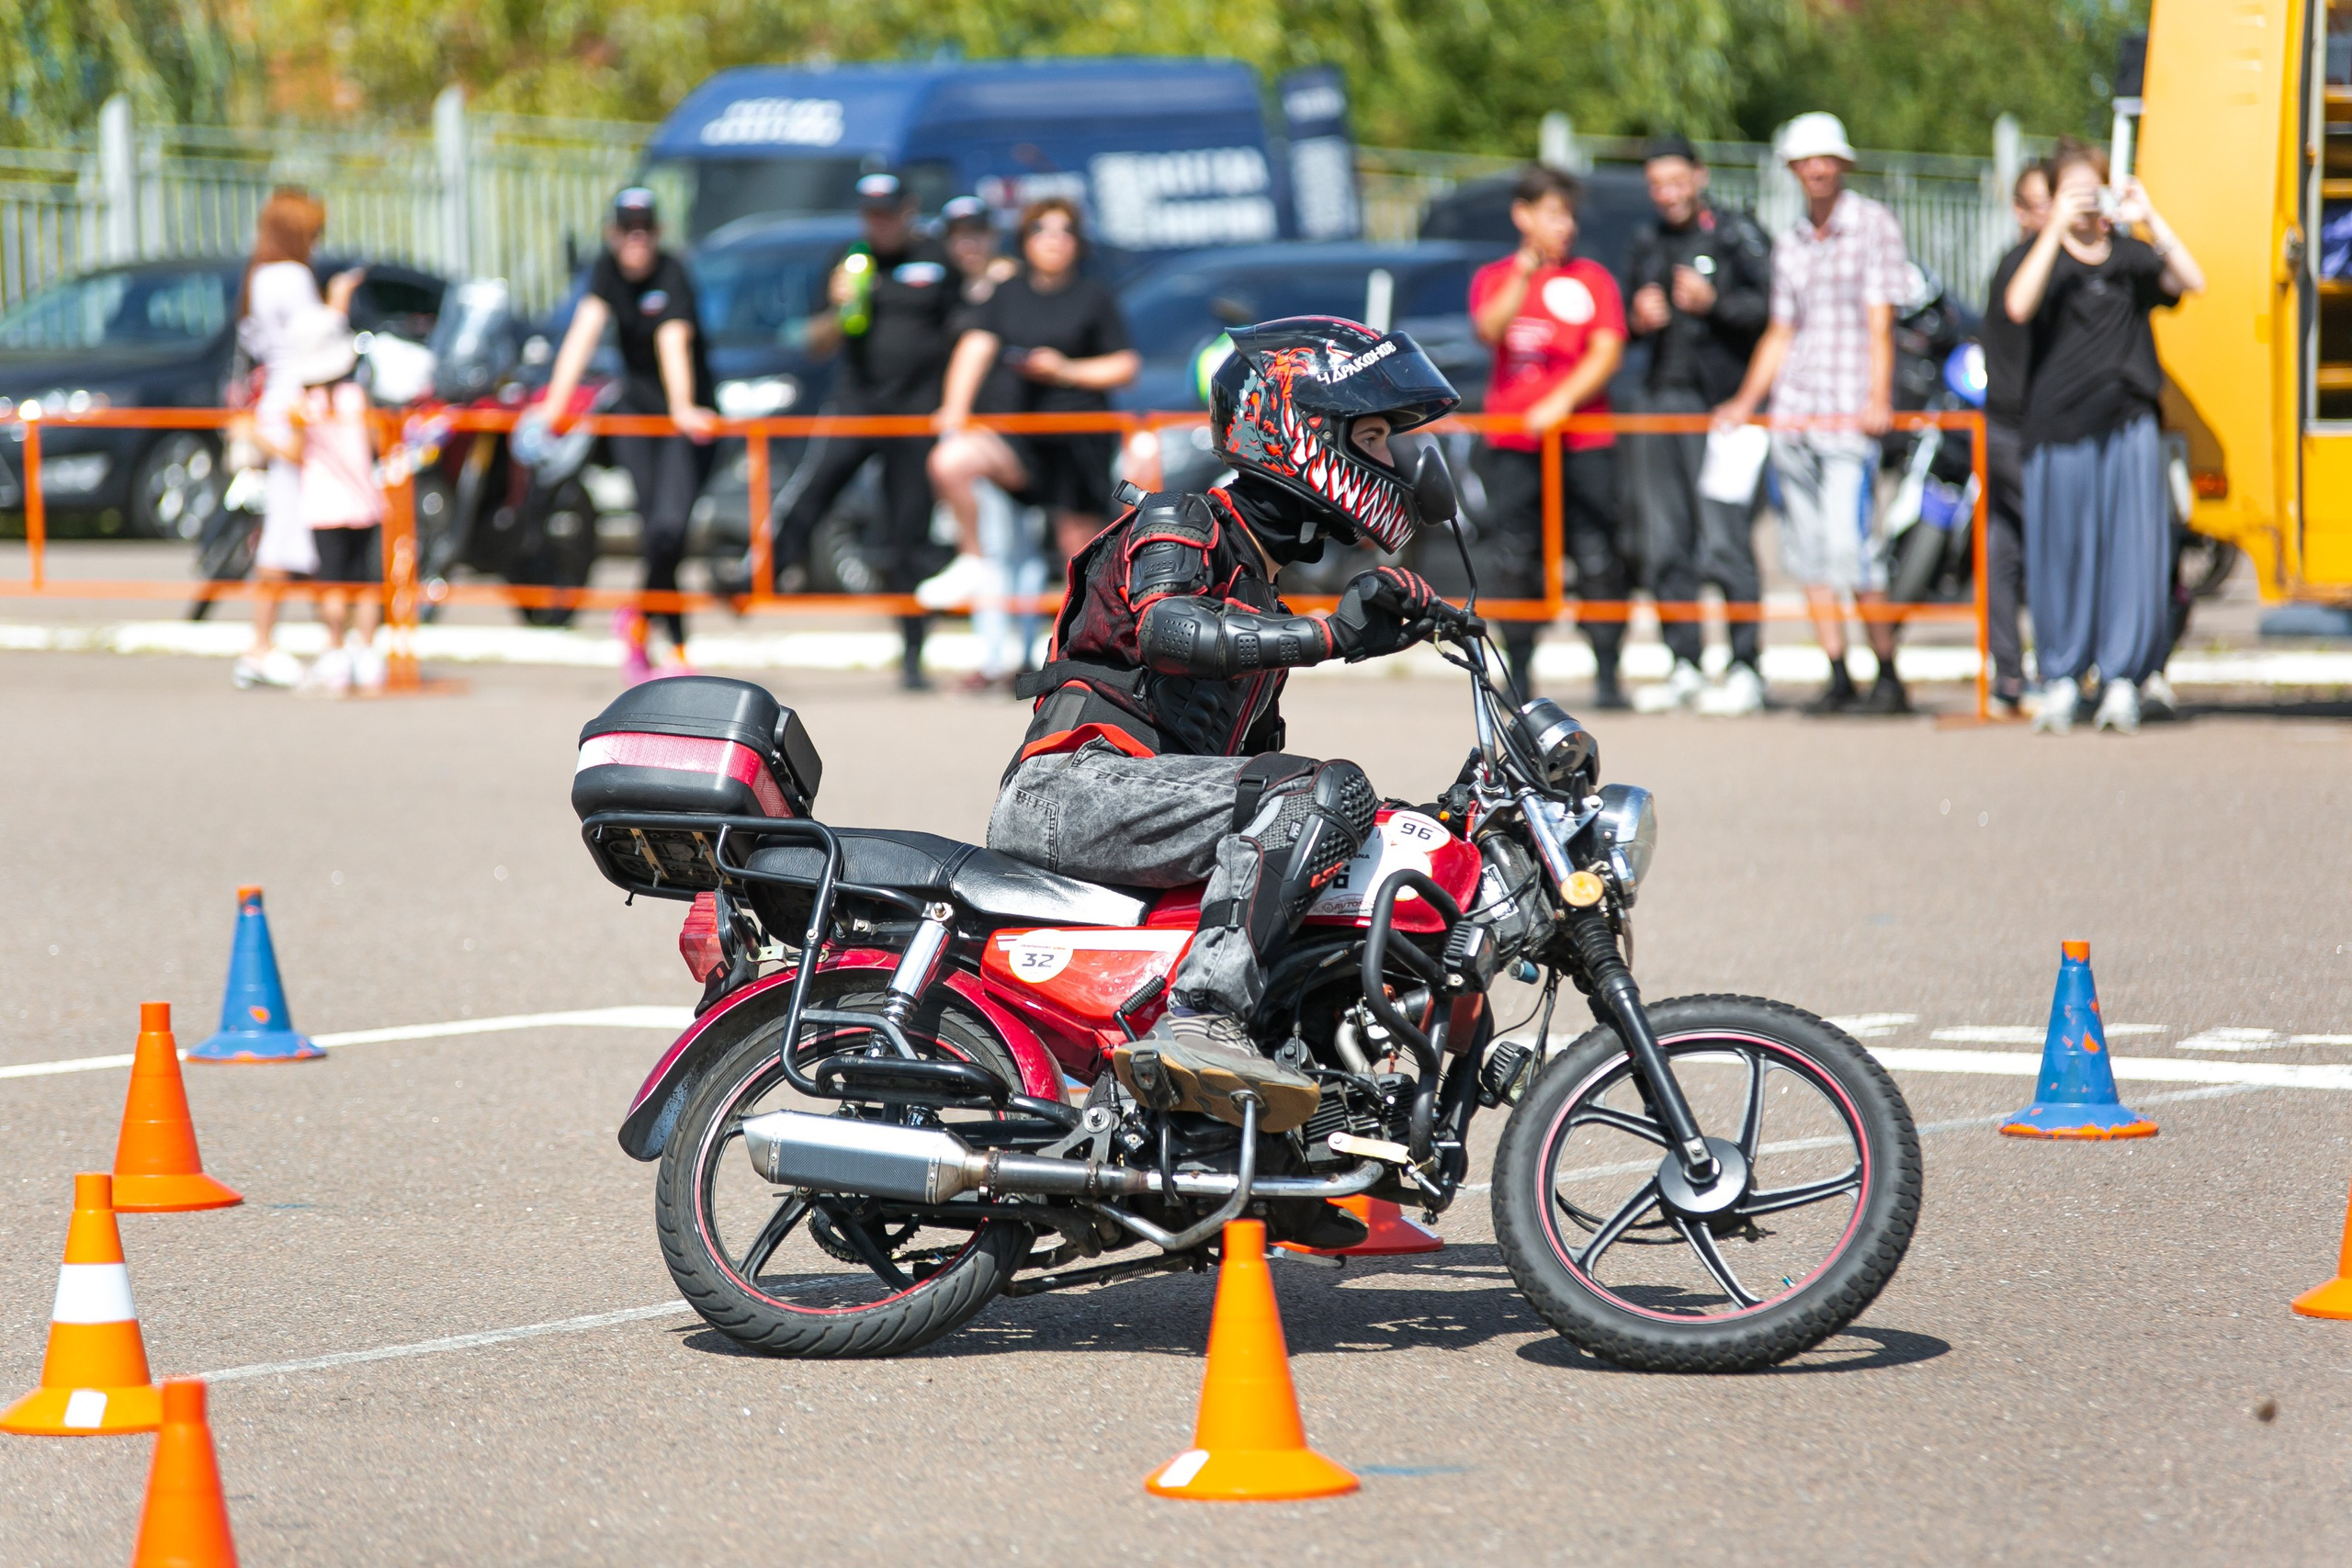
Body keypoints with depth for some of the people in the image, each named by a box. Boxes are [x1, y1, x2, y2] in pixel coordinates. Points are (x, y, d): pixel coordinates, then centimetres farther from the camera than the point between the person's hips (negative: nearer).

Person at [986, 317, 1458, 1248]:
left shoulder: (1260, 601, 29)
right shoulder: (1179, 527, 1)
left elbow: (1256, 753, 31)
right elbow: (1167, 626, -21)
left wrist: (1384, 824, 22)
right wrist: (1327, 634, -31)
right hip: (1073, 786, -10)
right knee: (1318, 793, -26)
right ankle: (1197, 1021, -42)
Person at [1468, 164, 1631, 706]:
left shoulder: (1592, 277, 11)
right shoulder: (1493, 277, 12)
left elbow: (1607, 352, 2)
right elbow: (1490, 331, -7)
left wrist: (1561, 401, -11)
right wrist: (1523, 277, -19)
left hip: (1585, 442, -1)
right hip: (1512, 443, 1)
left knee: (1598, 557, -7)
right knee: (1515, 560, -1)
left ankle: (1607, 675, -5)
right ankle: (1519, 675, 6)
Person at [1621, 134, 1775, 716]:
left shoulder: (1736, 235, -2)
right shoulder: (1647, 243, 19)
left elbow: (1769, 307, -11)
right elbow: (1631, 315, 26)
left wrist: (1714, 303, -22)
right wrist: (1639, 318, 4)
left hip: (1720, 402, -7)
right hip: (1661, 397, 7)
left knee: (1725, 542, -11)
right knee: (1666, 544, 5)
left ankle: (1745, 671, -8)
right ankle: (1684, 666, 11)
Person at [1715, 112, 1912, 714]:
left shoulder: (1873, 225, 0)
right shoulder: (1789, 244, 17)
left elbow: (1880, 323, -7)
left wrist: (1878, 400, -17)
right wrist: (1746, 402, 17)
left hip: (1850, 413, -6)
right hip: (1792, 414, 6)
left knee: (1851, 547, -15)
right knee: (1809, 553, 2)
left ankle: (1888, 676, -6)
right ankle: (1837, 677, 6)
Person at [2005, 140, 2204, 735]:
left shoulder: (2129, 255, 11)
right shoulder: (2043, 256, 6)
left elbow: (2190, 281, -3)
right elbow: (2018, 306, -14)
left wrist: (2149, 217, -9)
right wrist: (2057, 230, -17)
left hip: (2129, 423, 1)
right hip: (2059, 427, -1)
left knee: (2133, 550, -4)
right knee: (2062, 553, 2)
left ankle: (2123, 680, 0)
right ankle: (2060, 680, 12)